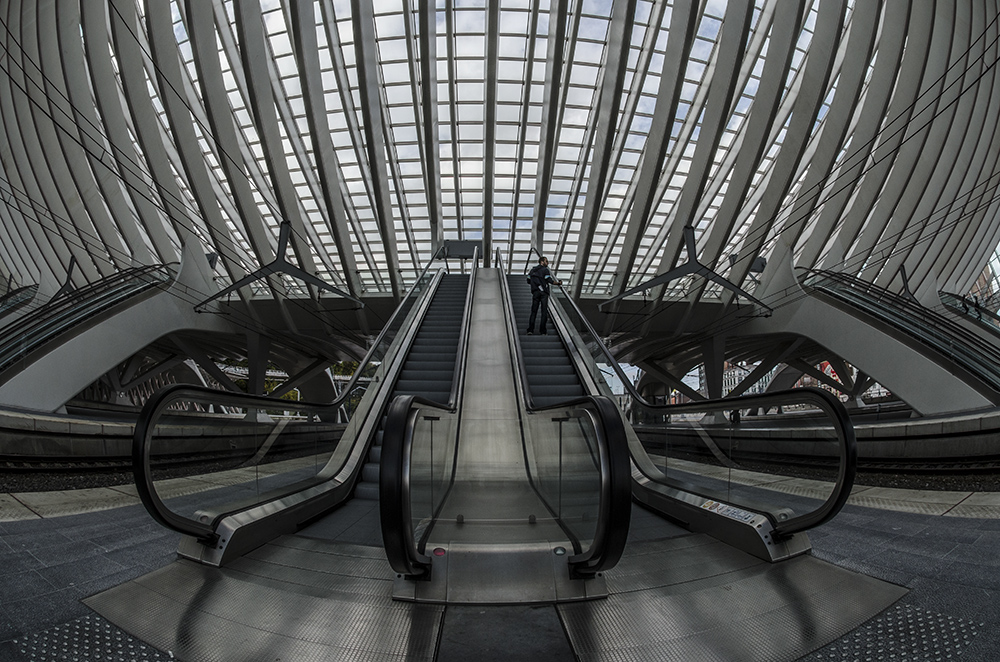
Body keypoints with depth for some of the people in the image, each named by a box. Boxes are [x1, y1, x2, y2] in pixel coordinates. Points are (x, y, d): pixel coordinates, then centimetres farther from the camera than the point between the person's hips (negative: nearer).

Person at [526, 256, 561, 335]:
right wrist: (558, 283, 3)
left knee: (533, 311, 5)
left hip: (535, 292, 5)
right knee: (544, 312, -1)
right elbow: (550, 280, -10)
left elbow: (528, 281, 14)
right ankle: (542, 331, -5)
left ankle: (530, 329, -5)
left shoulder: (532, 270, 14)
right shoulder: (545, 270, -2)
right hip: (543, 292, -5)